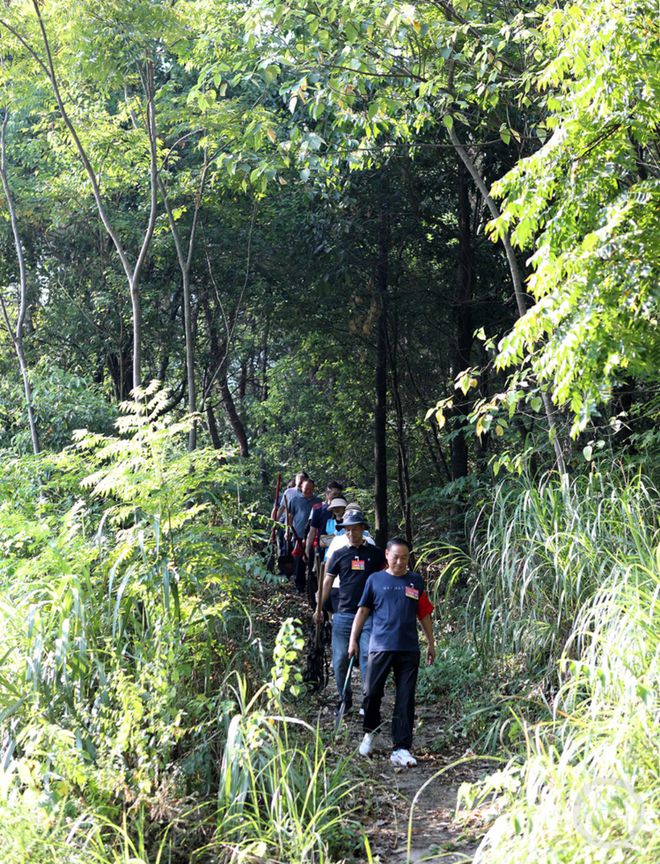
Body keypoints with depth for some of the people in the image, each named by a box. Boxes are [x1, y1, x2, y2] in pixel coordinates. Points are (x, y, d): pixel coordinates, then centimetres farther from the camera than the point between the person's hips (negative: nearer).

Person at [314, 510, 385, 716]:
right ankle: (344, 700, 18)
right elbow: (327, 582, 11)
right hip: (343, 615, 2)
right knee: (340, 660, 5)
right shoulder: (339, 555, 9)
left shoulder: (375, 554, 7)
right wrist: (319, 608, 9)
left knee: (368, 657, -9)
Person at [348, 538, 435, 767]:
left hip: (409, 649, 1)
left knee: (405, 699, 1)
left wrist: (431, 643, 15)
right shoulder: (375, 580, 6)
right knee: (372, 692, -1)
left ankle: (401, 748, 5)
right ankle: (369, 732, 27)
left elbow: (424, 614, 15)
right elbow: (363, 611, 9)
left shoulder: (416, 582, 10)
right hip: (380, 646, -1)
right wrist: (353, 640, 5)